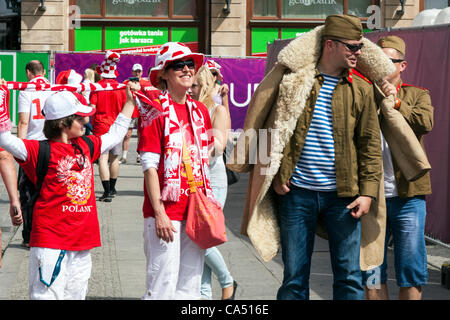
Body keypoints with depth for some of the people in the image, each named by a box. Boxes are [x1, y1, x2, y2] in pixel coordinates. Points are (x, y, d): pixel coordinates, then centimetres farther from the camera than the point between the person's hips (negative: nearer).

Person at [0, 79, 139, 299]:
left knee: (76, 294, 13)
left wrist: (129, 103, 34)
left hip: (82, 242, 7)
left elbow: (114, 135, 31)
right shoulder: (42, 151, -8)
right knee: (48, 294, -8)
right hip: (50, 239, -7)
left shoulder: (86, 146, 13)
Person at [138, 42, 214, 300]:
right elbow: (150, 167, -10)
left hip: (196, 210, 6)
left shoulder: (200, 111, 11)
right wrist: (159, 213, -15)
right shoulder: (155, 111, -7)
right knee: (163, 286, -7)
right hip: (166, 211, -6)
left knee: (191, 285, 10)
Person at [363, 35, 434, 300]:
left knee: (411, 273, 2)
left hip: (407, 196, -1)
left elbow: (426, 122, -11)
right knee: (371, 273, 4)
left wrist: (396, 103, -18)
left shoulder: (417, 95, 10)